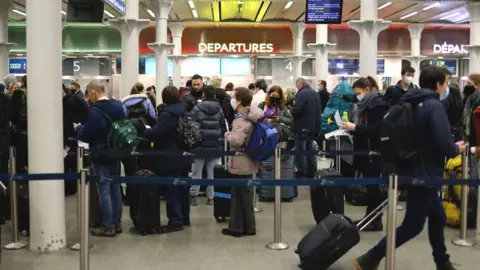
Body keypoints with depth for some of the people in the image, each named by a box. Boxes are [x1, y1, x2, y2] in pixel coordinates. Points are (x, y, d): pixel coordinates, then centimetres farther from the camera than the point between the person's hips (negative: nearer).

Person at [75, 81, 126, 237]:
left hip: (101, 157, -8)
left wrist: (78, 129, 2)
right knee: (115, 188, 14)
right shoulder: (118, 106, 5)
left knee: (104, 190, -1)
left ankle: (108, 226, 4)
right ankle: (117, 223, 21)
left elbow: (86, 136, -18)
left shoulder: (95, 111, -20)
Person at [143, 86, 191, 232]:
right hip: (183, 156, 9)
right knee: (182, 188, 15)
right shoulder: (184, 110, 8)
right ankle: (184, 218, 24)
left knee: (172, 190, -4)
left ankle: (176, 221, -1)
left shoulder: (167, 113, -21)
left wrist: (141, 132, -8)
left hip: (171, 158, -9)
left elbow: (155, 133, -26)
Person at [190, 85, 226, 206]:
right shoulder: (219, 109, 3)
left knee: (197, 171, 6)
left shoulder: (197, 108, -7)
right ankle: (210, 197, 9)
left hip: (200, 144, -2)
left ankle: (193, 195, 2)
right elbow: (223, 127, 7)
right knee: (211, 171, 8)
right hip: (215, 145, 2)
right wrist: (220, 138, 18)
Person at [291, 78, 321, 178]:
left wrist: (292, 111, -4)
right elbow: (319, 110, 15)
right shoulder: (316, 93, 11)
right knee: (311, 149, 15)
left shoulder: (301, 94, -17)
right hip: (314, 126, 8)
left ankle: (302, 174, 2)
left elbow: (296, 110, -25)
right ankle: (311, 172, 20)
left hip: (302, 126, -8)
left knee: (300, 150, -1)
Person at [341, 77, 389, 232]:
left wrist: (355, 128, -21)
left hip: (373, 152, -9)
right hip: (365, 151, 9)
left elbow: (377, 129, -22)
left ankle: (377, 221, 5)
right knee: (369, 184, 12)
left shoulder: (378, 104, -13)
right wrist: (352, 128, 3)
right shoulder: (366, 104, 15)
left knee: (373, 184, -3)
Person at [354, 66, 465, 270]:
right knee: (412, 226, -1)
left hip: (414, 170, 9)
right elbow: (444, 143, -23)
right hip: (424, 173, -9)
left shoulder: (411, 104, 9)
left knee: (437, 218, 20)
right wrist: (456, 149, -5)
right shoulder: (434, 106, -17)